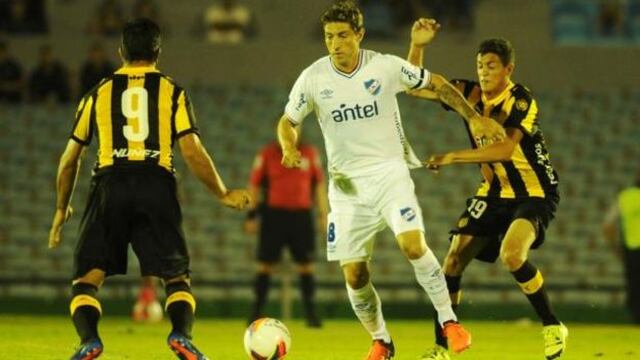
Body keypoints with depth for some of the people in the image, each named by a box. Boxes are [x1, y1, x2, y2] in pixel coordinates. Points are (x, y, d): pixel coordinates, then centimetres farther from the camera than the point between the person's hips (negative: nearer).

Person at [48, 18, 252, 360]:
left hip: (109, 185, 0)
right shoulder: (173, 92, 12)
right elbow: (193, 153, 2)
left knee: (87, 277, 5)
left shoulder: (98, 93, 16)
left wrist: (61, 209, 30)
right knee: (176, 276, 11)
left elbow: (69, 159, 18)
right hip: (156, 187, 0)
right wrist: (224, 194, 14)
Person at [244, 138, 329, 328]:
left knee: (306, 265, -1)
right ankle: (257, 310, 3)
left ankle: (310, 312, 4)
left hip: (301, 215, 2)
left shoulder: (310, 153, 8)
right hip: (273, 214, -1)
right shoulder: (266, 154, 3)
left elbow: (319, 184, 13)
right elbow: (254, 184, 4)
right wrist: (251, 215, -1)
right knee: (266, 263, -2)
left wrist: (324, 214, 8)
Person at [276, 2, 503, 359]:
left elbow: (437, 84, 7)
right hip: (347, 183, 2)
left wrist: (474, 117, 7)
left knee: (413, 244, -25)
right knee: (354, 275, -1)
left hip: (389, 172, -2)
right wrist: (290, 148, -14)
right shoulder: (313, 78, -5)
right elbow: (288, 121, 8)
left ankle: (449, 320, -8)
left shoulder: (386, 67, -8)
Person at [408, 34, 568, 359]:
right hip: (493, 194, 6)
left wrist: (453, 157, -36)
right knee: (454, 260, -4)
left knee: (511, 254, -30)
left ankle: (552, 327, -12)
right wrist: (417, 46, -10)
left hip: (533, 194, -6)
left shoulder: (521, 101, -19)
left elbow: (505, 149, -33)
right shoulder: (469, 94, -1)